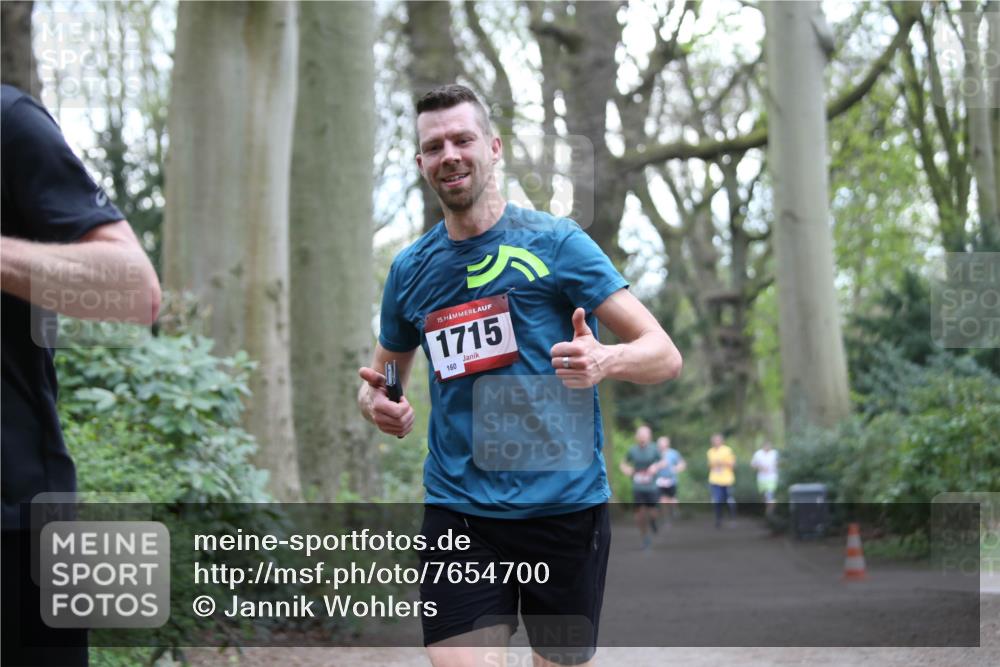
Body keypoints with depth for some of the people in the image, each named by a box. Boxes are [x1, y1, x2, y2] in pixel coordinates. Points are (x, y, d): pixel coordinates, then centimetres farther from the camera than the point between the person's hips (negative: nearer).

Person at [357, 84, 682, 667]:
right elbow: (383, 374, 25)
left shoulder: (553, 242, -3)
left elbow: (664, 355, -6)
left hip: (564, 504, -2)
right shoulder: (410, 269, 9)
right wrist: (378, 403, 0)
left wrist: (604, 361, -28)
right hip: (458, 514, 2)